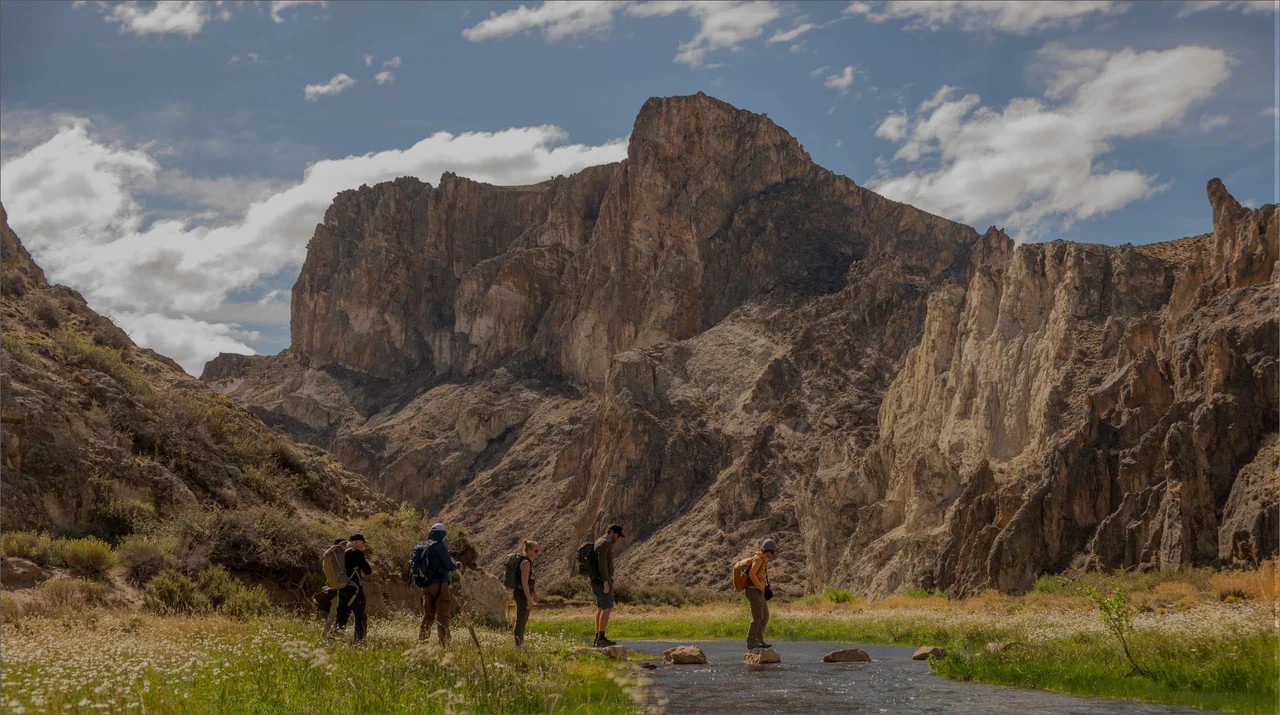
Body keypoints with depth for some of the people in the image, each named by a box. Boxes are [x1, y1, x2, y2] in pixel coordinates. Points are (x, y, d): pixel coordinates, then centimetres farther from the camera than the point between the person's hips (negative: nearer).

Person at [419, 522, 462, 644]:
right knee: (442, 616, -3)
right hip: (440, 585, -7)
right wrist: (457, 565, 6)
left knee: (427, 615, 13)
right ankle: (443, 643, -5)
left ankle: (421, 642, 11)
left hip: (426, 585, 7)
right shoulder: (440, 547, -13)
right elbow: (449, 566, -16)